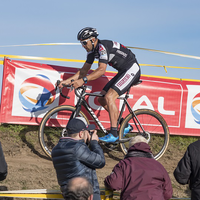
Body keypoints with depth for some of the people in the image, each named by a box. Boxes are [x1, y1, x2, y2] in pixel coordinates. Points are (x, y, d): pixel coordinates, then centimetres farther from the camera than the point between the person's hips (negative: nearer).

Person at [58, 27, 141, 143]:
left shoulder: (103, 46, -23)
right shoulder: (92, 50, 6)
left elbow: (102, 70, -33)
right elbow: (84, 70, 10)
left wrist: (83, 80, -40)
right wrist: (68, 81, 0)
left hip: (132, 70, -10)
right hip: (123, 72, 10)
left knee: (109, 97, -22)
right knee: (102, 99, 5)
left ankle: (114, 134, -21)